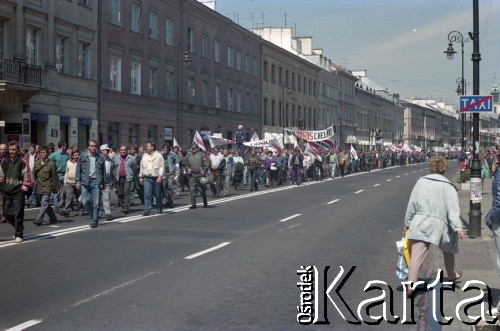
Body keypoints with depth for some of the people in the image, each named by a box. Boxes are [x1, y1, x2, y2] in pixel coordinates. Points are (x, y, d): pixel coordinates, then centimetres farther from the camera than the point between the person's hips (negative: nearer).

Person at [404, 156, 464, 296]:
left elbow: (412, 204, 7)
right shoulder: (448, 186, -2)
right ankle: (452, 275, 45)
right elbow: (453, 208, -11)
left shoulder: (421, 182, 4)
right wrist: (458, 227, -15)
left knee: (416, 256, -6)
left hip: (420, 223, 1)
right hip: (440, 224, -1)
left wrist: (408, 222, 15)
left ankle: (411, 286, -15)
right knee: (448, 250, 26)